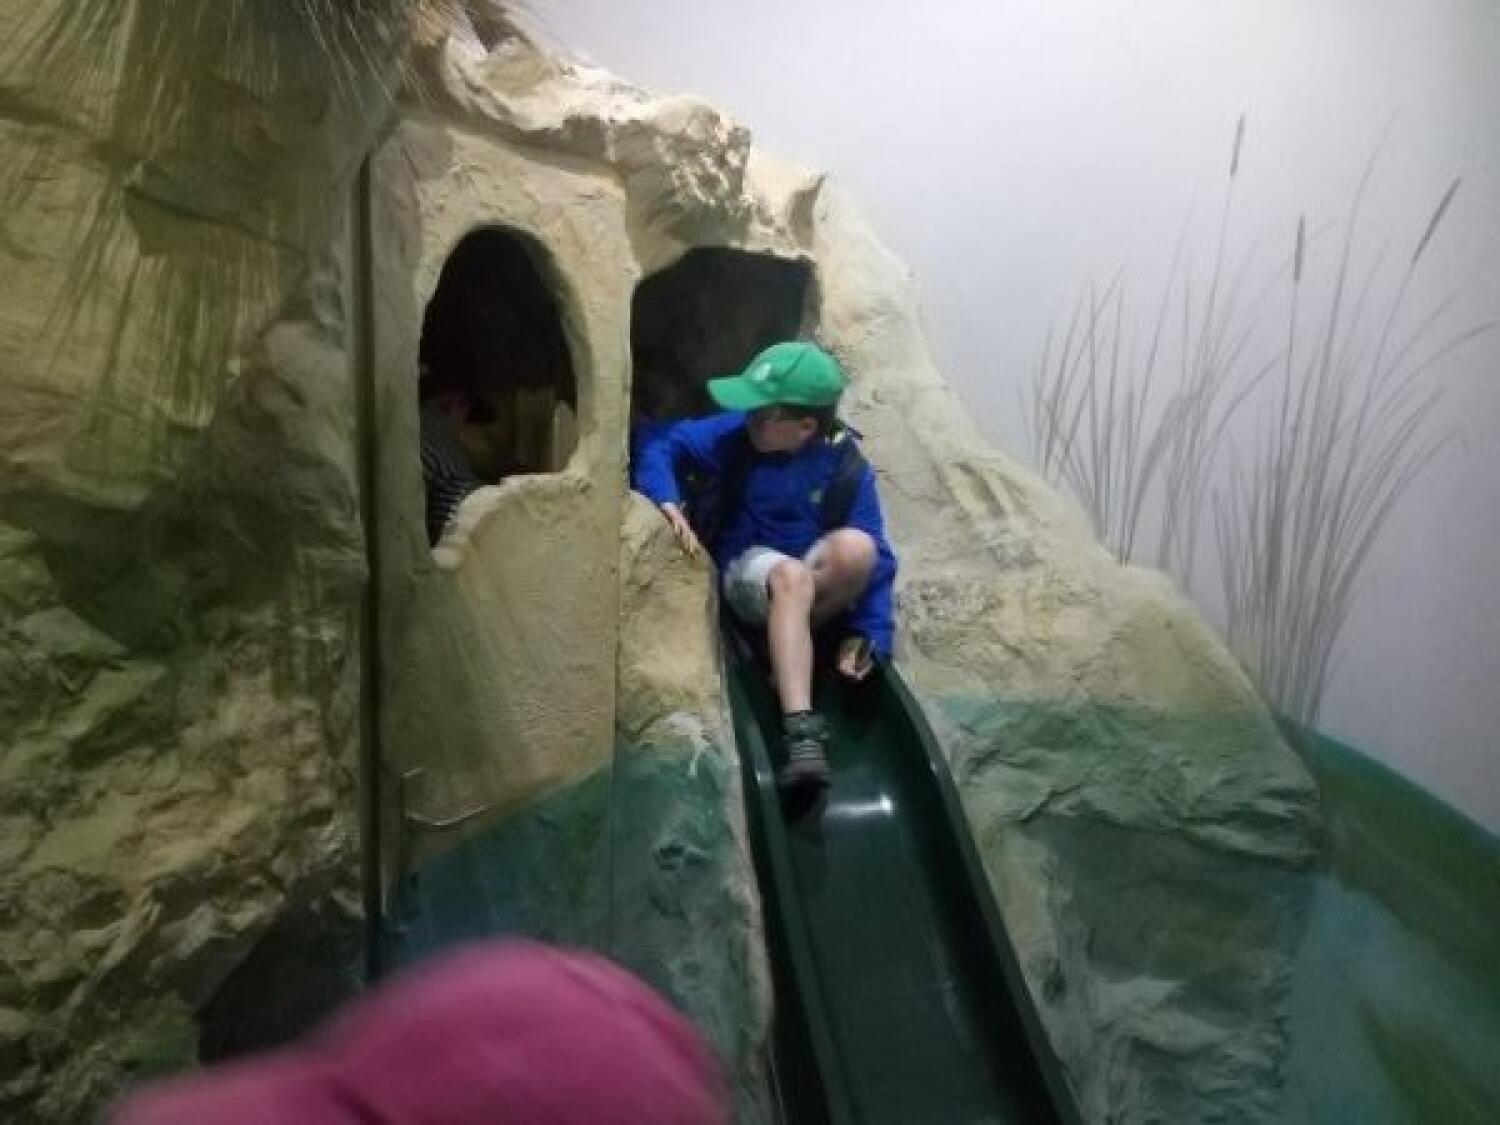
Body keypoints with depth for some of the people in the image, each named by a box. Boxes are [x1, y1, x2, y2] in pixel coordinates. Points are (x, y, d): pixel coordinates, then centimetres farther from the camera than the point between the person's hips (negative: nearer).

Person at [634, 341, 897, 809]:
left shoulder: (847, 468, -14)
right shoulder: (737, 433, -10)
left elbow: (875, 558, -13)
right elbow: (666, 446, -8)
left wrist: (867, 635, -23)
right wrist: (668, 505, -27)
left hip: (819, 583, 1)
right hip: (748, 570, -1)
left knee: (857, 547, -34)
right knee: (792, 576, -38)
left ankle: (787, 654, -16)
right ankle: (802, 732, -48)